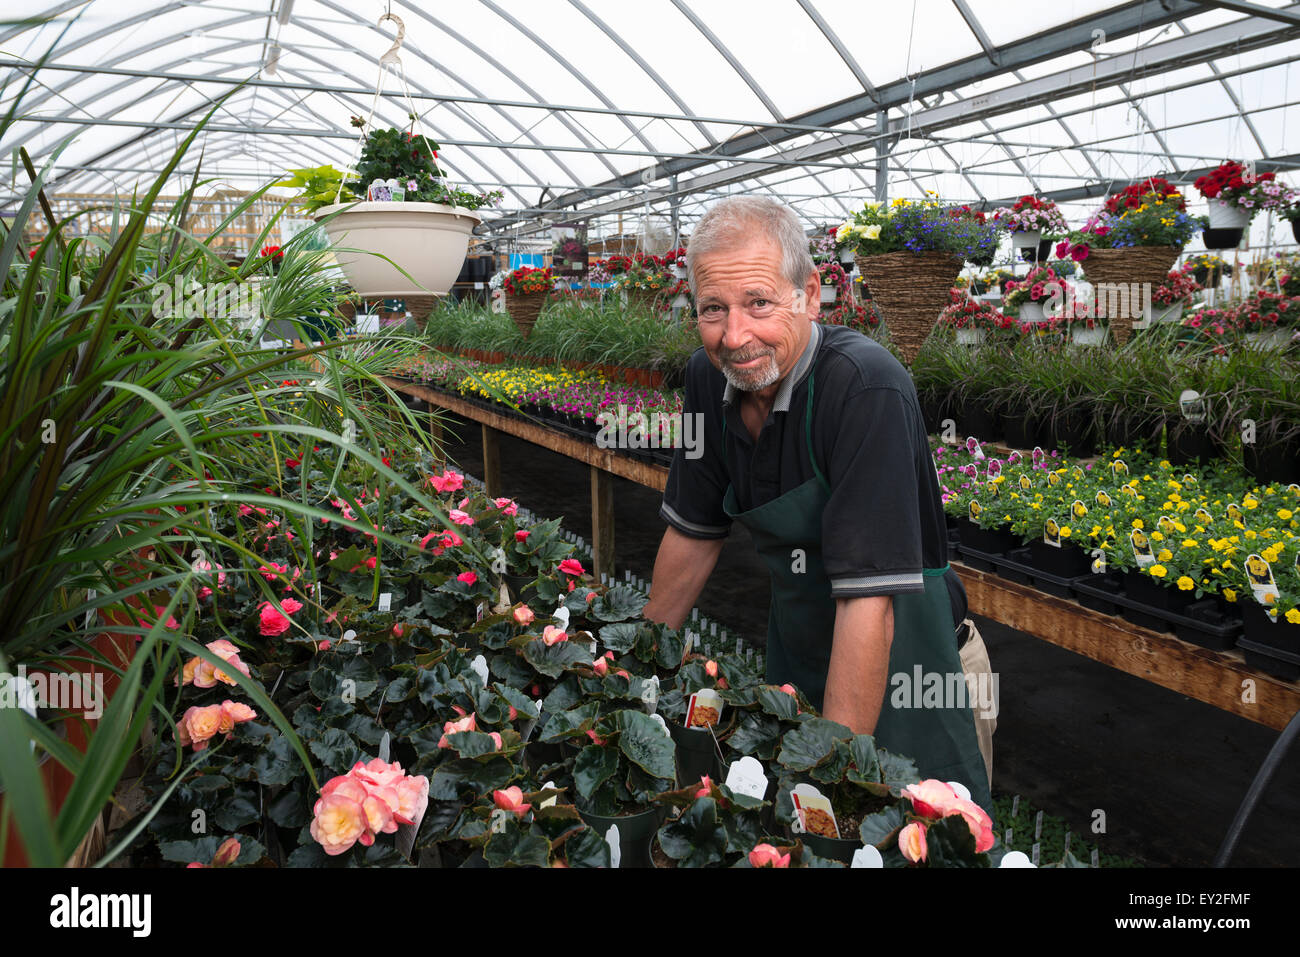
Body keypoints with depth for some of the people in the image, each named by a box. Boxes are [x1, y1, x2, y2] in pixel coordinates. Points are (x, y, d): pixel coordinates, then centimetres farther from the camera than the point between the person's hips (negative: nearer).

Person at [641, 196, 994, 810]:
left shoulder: (866, 388, -30)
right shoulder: (709, 378, -8)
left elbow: (868, 598, -33)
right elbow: (693, 532, 4)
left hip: (896, 667, -6)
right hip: (793, 650, 6)